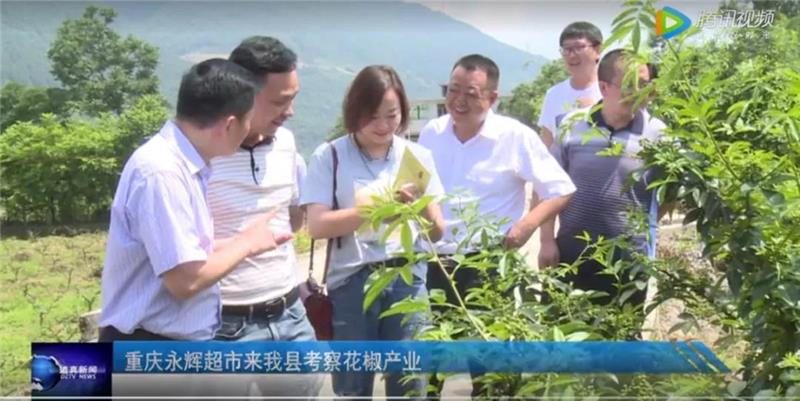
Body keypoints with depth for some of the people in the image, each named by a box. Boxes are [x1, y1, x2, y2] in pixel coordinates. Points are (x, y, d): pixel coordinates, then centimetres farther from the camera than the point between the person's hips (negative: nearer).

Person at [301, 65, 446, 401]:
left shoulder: (417, 156, 5)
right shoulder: (329, 157, -3)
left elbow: (436, 232, 5)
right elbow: (317, 226, -12)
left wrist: (422, 208, -17)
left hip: (407, 280, 2)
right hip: (351, 284, -2)